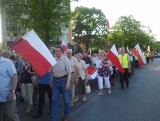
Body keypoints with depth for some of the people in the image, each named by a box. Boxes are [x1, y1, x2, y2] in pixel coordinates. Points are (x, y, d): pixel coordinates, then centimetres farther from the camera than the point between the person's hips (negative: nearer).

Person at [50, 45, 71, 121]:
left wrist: (68, 83, -18)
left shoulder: (65, 60, -10)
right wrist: (51, 81, 13)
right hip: (55, 80, 4)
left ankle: (66, 114, 36)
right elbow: (52, 72, 12)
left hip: (63, 80, -4)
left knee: (66, 99, 13)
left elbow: (69, 73, -11)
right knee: (54, 100, 7)